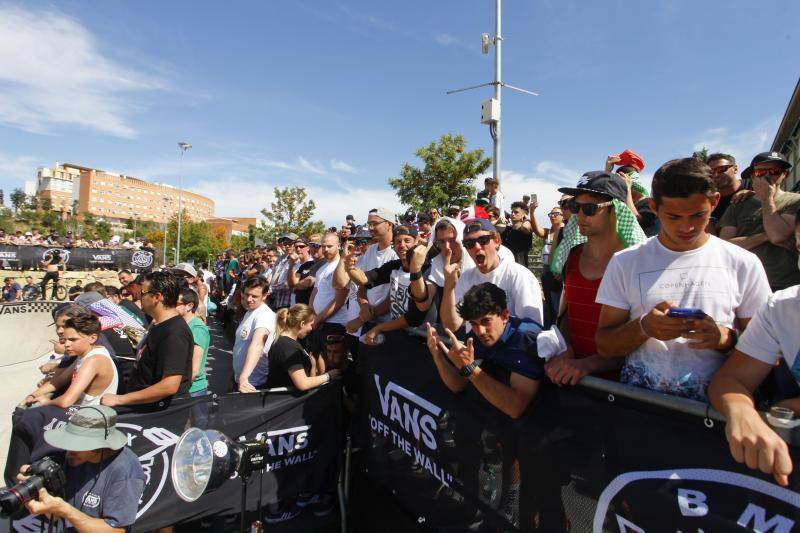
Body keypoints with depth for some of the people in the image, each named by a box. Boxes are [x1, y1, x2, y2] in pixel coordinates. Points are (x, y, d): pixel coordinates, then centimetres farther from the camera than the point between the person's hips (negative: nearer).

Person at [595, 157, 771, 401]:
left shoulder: (744, 264, 5)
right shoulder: (625, 262, 1)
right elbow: (604, 346, 2)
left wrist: (725, 337, -11)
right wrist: (643, 327, -15)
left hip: (712, 400, 2)